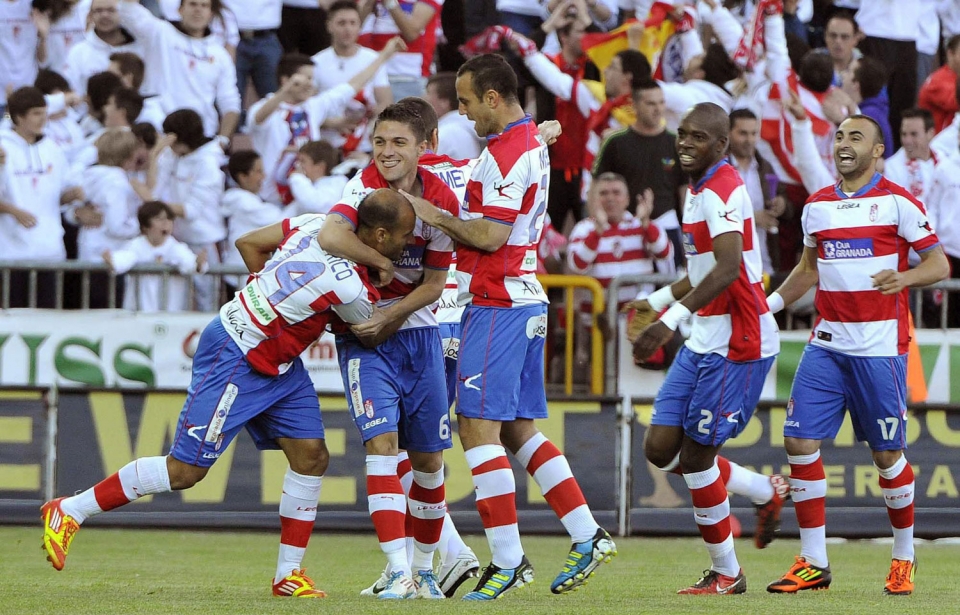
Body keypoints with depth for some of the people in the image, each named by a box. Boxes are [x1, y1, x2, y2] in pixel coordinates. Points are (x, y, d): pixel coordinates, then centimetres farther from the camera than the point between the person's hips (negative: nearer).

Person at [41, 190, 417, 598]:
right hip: (235, 361, -9)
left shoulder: (318, 225, -6)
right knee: (185, 470, -2)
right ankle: (70, 511, 10)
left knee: (311, 456, 3)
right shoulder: (349, 287, -27)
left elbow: (248, 243, 7)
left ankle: (288, 574, 11)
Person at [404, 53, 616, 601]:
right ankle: (589, 536, 11)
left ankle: (509, 561, -9)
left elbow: (490, 236, -21)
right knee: (518, 430, 13)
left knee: (478, 428, -8)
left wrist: (436, 216, -9)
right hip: (527, 300, 10)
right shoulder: (534, 142, 15)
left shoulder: (505, 154, -16)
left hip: (497, 306, -10)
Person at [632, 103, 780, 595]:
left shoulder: (721, 192, -17)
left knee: (696, 455, -4)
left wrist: (671, 320, -39)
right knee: (660, 448, 5)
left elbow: (728, 268, -33)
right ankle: (767, 493, 22)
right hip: (704, 340, 10)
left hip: (737, 343, -10)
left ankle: (727, 573, 10)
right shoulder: (699, 189, 15)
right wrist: (659, 300, 35)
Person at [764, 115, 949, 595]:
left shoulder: (897, 203, -5)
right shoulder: (817, 205, 12)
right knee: (800, 441, -6)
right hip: (827, 344, 5)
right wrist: (769, 304, 12)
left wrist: (903, 277, -26)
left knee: (887, 454, 0)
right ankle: (813, 563, 0)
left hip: (880, 346, -5)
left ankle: (904, 556, 19)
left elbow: (939, 264, -7)